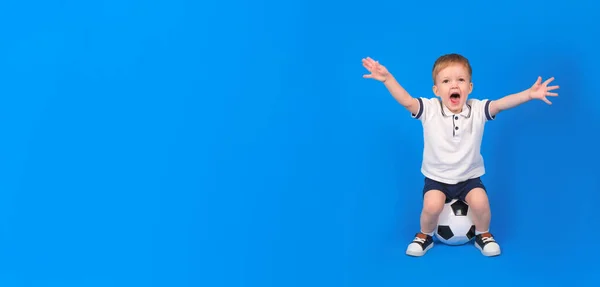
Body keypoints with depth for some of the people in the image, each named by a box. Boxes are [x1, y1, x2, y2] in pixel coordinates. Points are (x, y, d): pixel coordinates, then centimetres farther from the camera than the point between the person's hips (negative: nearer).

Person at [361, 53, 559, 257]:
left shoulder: (478, 110, -10)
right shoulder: (429, 109, -13)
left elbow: (502, 103, -23)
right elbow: (406, 100, -27)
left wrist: (530, 94, -40)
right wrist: (387, 79, -44)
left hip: (469, 177, 1)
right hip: (437, 178, -1)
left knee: (480, 203, -24)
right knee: (432, 206, -25)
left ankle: (483, 235, 10)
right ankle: (425, 236, 9)